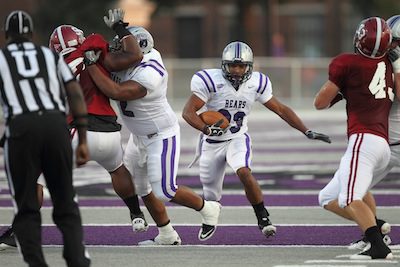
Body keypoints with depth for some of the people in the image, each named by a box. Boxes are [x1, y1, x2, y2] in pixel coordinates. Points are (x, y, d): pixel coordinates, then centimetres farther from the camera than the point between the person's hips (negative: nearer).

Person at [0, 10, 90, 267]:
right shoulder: (51, 56, 24)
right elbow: (76, 95, 15)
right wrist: (83, 141, 15)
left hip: (22, 127, -2)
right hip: (56, 123, 2)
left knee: (27, 209, 7)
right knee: (66, 205, 12)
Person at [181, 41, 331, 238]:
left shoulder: (256, 83, -9)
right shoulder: (211, 81, -19)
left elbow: (281, 110, 0)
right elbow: (188, 111, -21)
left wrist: (307, 132, -4)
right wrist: (207, 129, -39)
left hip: (238, 139, 1)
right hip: (212, 142, -1)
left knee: (244, 172, -32)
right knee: (211, 197, 8)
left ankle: (263, 219, -19)